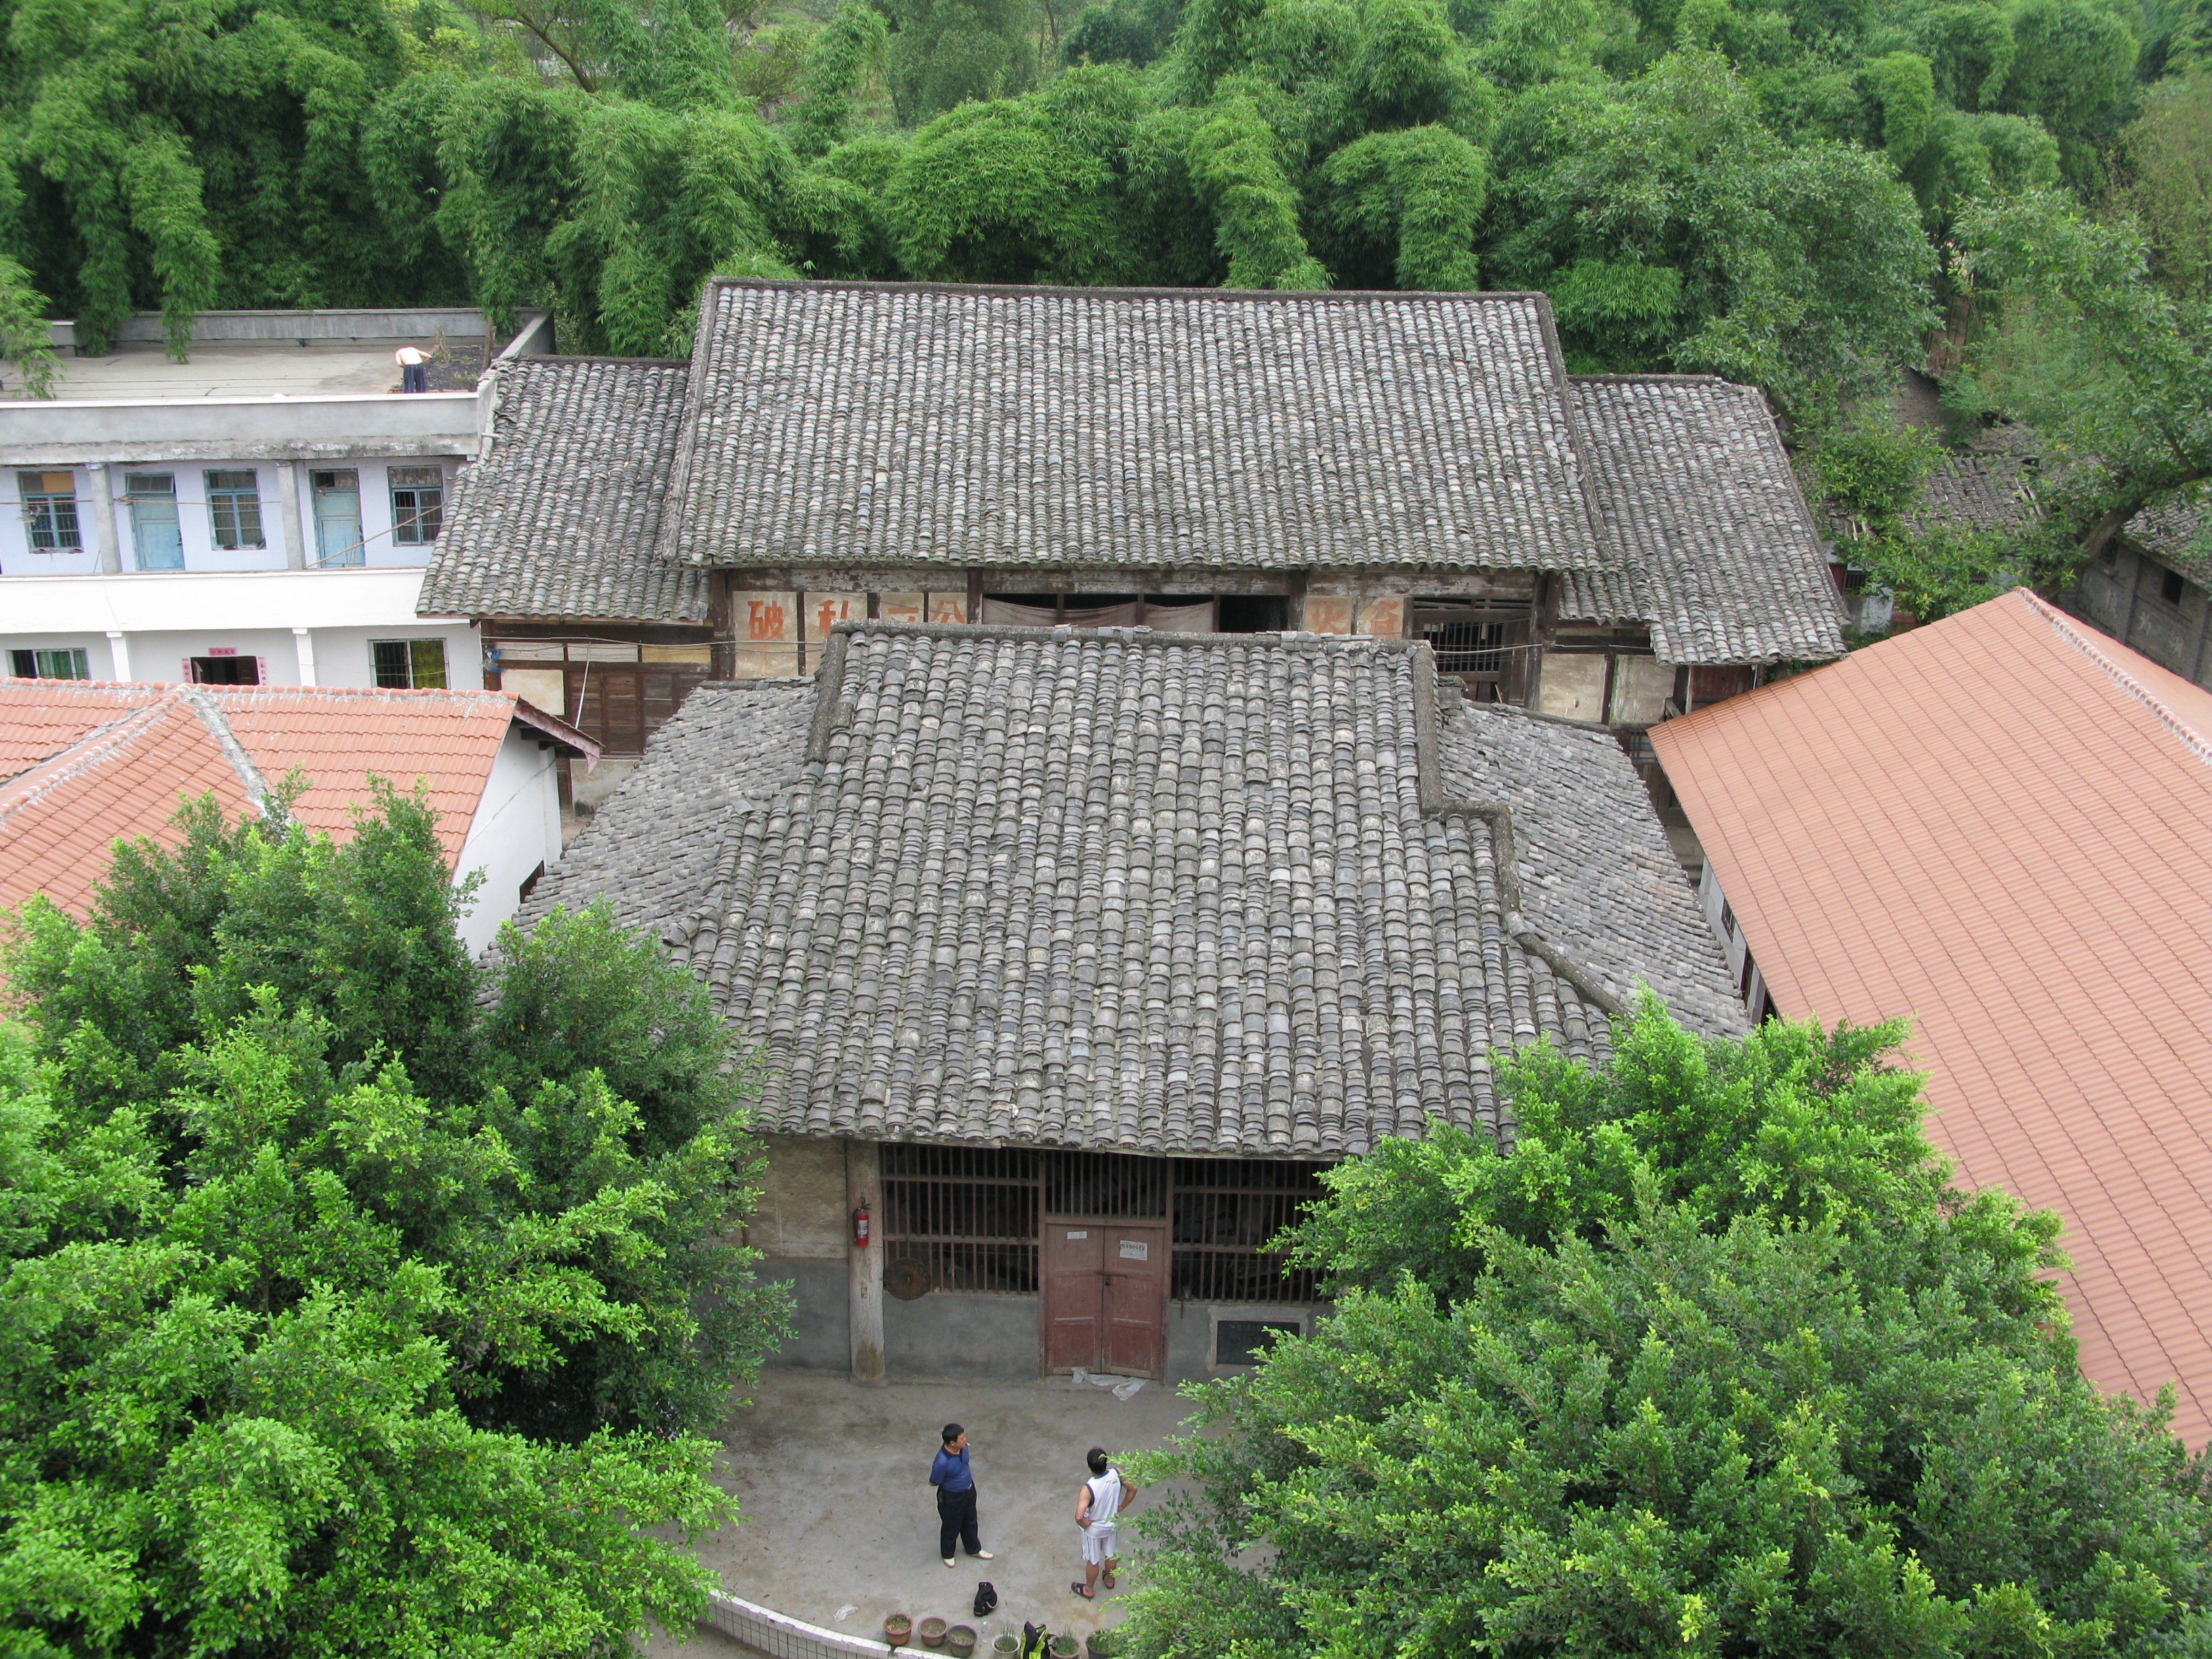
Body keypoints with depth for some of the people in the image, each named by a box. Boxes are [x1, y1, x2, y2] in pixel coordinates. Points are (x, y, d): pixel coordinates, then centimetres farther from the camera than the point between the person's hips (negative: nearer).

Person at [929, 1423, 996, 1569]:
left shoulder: (963, 1447, -20)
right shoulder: (942, 1462, -40)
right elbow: (933, 1483, -22)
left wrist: (968, 1478, 11)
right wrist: (952, 1480, -10)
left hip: (969, 1490, 6)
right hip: (952, 1497, -6)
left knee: (970, 1522, 28)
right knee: (951, 1526, 21)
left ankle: (974, 1549, 53)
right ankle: (947, 1554, 50)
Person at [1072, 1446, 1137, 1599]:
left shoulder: (1088, 1489, -39)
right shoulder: (1116, 1474, -26)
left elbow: (1079, 1517, -42)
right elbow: (1133, 1489, -9)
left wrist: (1086, 1524, -20)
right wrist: (1120, 1508, 3)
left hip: (1094, 1529, -4)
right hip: (1112, 1524, 4)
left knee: (1092, 1560, 21)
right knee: (1111, 1554, 30)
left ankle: (1089, 1590, 44)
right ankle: (1110, 1580, 55)